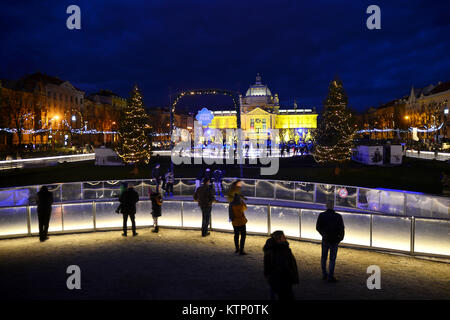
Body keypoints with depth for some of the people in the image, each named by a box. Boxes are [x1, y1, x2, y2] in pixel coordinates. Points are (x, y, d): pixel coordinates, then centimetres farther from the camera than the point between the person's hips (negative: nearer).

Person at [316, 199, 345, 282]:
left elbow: (318, 227, -2)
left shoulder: (321, 215, -10)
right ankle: (330, 277, 10)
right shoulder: (338, 216, -15)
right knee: (332, 259, 7)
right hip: (334, 240, -2)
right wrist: (341, 238, 6)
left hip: (325, 240, 2)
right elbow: (342, 229, -12)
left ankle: (324, 275, 23)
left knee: (323, 257, 17)